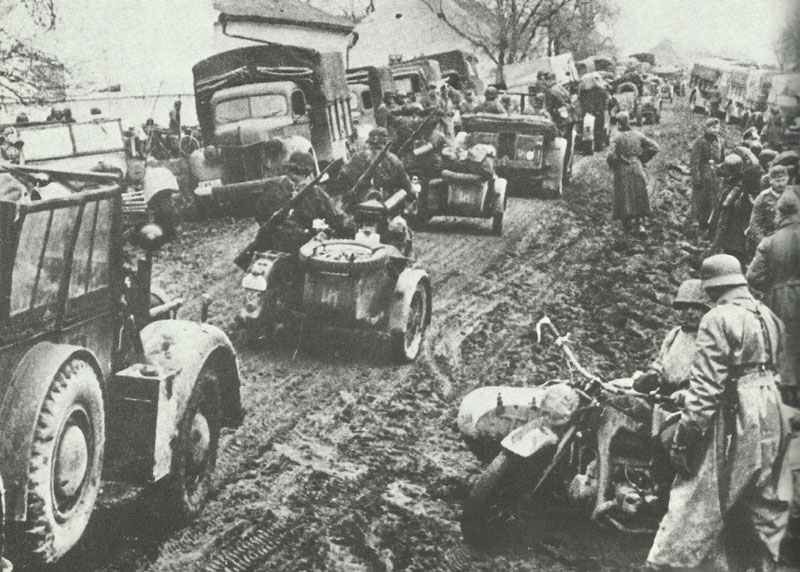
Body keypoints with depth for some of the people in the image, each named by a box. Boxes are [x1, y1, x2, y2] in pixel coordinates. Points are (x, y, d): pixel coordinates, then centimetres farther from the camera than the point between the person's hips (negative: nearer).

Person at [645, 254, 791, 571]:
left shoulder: (718, 319, -13)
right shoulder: (769, 317, 10)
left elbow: (706, 385, -18)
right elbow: (775, 366, 15)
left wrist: (685, 434, -16)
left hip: (735, 420, -8)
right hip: (772, 415, 8)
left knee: (697, 500, -4)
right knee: (766, 497, 18)